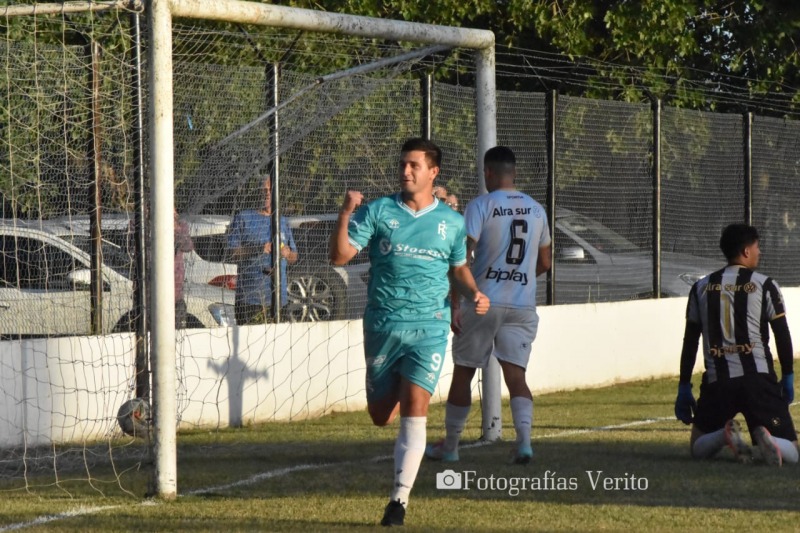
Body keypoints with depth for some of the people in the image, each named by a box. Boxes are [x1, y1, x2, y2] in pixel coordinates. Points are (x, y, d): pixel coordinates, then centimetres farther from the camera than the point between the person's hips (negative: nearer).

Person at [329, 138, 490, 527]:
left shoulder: (451, 222, 7)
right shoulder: (377, 212, 1)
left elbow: (459, 268, 22)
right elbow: (340, 256, -5)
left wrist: (473, 294, 1)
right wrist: (345, 214, -21)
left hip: (429, 327, -1)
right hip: (383, 326, 1)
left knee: (415, 408, -17)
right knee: (381, 416, 7)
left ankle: (400, 498, -12)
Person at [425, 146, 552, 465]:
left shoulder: (480, 206, -7)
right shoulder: (536, 210, 9)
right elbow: (544, 263, 18)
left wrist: (454, 304, -14)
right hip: (523, 305, 4)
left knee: (462, 373, 10)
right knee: (516, 375, 1)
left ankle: (449, 446, 20)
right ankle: (524, 440, -21)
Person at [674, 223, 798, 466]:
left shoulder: (701, 288, 12)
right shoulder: (764, 285, 3)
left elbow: (690, 341, 13)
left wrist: (684, 388, 17)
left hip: (717, 381, 2)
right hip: (757, 377, -2)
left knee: (698, 449, 19)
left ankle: (726, 434, -15)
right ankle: (766, 437, -34)